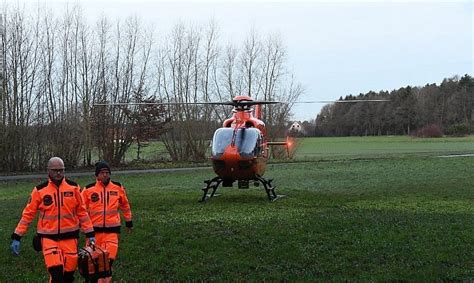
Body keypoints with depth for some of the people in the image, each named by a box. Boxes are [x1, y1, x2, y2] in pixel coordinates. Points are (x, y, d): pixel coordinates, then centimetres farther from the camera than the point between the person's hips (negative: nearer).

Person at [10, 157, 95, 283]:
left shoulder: (73, 187, 1)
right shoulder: (39, 190, -2)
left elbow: (82, 212, 7)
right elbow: (28, 214, 1)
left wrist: (90, 234, 5)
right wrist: (17, 237, -2)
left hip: (69, 236, 2)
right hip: (48, 237, -2)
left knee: (69, 273, 7)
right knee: (56, 272, -15)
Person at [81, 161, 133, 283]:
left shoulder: (118, 188, 5)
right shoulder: (89, 189, -1)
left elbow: (125, 205, 18)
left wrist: (129, 221, 24)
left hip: (112, 229, 0)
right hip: (94, 229, 0)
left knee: (109, 260, -8)